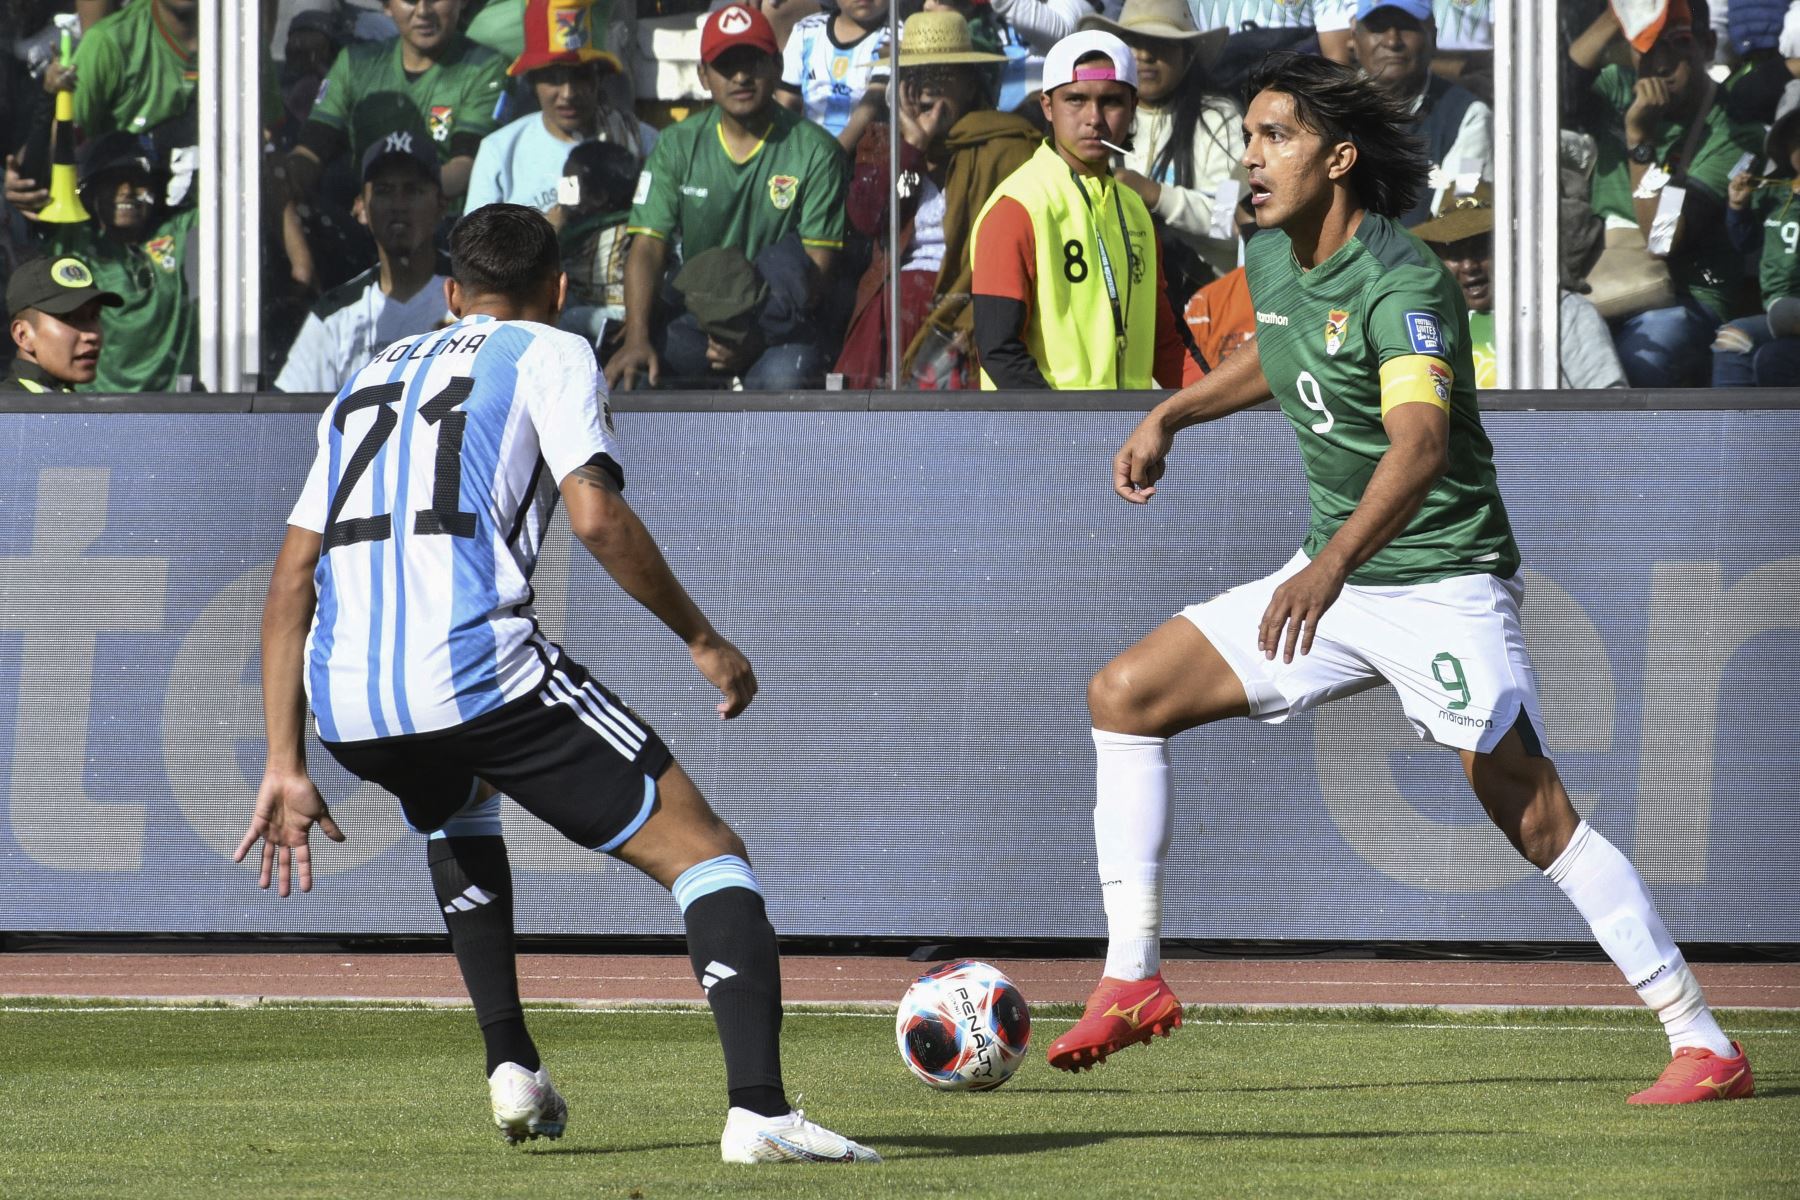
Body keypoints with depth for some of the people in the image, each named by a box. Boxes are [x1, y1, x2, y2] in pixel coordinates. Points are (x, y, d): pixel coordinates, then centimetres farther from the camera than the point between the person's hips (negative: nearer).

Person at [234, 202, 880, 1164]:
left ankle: (511, 1066, 27)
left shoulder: (367, 383, 29)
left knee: (453, 810, 40)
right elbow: (596, 517, -5)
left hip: (344, 707, 6)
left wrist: (286, 768, 23)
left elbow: (291, 581, 23)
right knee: (702, 850, 2)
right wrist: (704, 640, 6)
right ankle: (758, 1110, -17)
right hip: (480, 671, -6)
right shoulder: (549, 356, 12)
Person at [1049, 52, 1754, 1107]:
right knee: (1127, 693, 2)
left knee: (1531, 812, -16)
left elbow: (1419, 446, -41)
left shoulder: (1404, 285, -24)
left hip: (1443, 576, -8)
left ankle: (1704, 1043, -10)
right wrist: (1171, 416, 22)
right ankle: (1133, 981, 4)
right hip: (1334, 578, 8)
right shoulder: (1272, 258, 2)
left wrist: (1334, 566, -55)